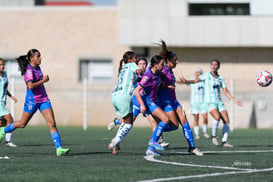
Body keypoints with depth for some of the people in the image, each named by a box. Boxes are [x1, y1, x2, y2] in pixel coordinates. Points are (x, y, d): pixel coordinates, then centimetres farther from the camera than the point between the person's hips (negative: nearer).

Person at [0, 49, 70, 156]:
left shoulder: (37, 68, 11)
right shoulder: (29, 70, -16)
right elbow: (30, 86, -29)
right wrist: (43, 81, -21)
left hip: (43, 99, 7)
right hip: (32, 100, -7)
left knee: (52, 123, -7)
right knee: (22, 124, 9)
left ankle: (59, 149, -12)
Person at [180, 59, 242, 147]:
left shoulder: (221, 78, 14)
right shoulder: (207, 75, 4)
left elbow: (226, 92, 17)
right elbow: (195, 81, -7)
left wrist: (235, 100, 10)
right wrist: (186, 81, -25)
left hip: (219, 102, 5)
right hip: (210, 101, -5)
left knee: (226, 120, -6)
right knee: (217, 117, -28)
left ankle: (224, 141, 2)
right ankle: (214, 136, -7)